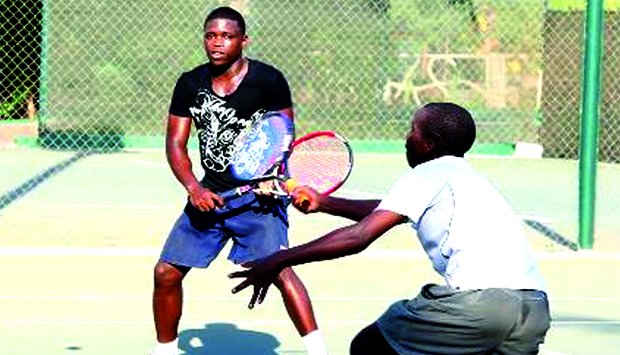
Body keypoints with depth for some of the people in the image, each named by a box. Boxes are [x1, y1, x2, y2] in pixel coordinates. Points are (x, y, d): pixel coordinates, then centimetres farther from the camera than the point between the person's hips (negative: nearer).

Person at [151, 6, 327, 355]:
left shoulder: (269, 80, -7)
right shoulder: (190, 84, 4)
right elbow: (176, 144, 5)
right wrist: (193, 188, -12)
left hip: (259, 195, -5)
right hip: (210, 194, 5)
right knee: (167, 271, 4)